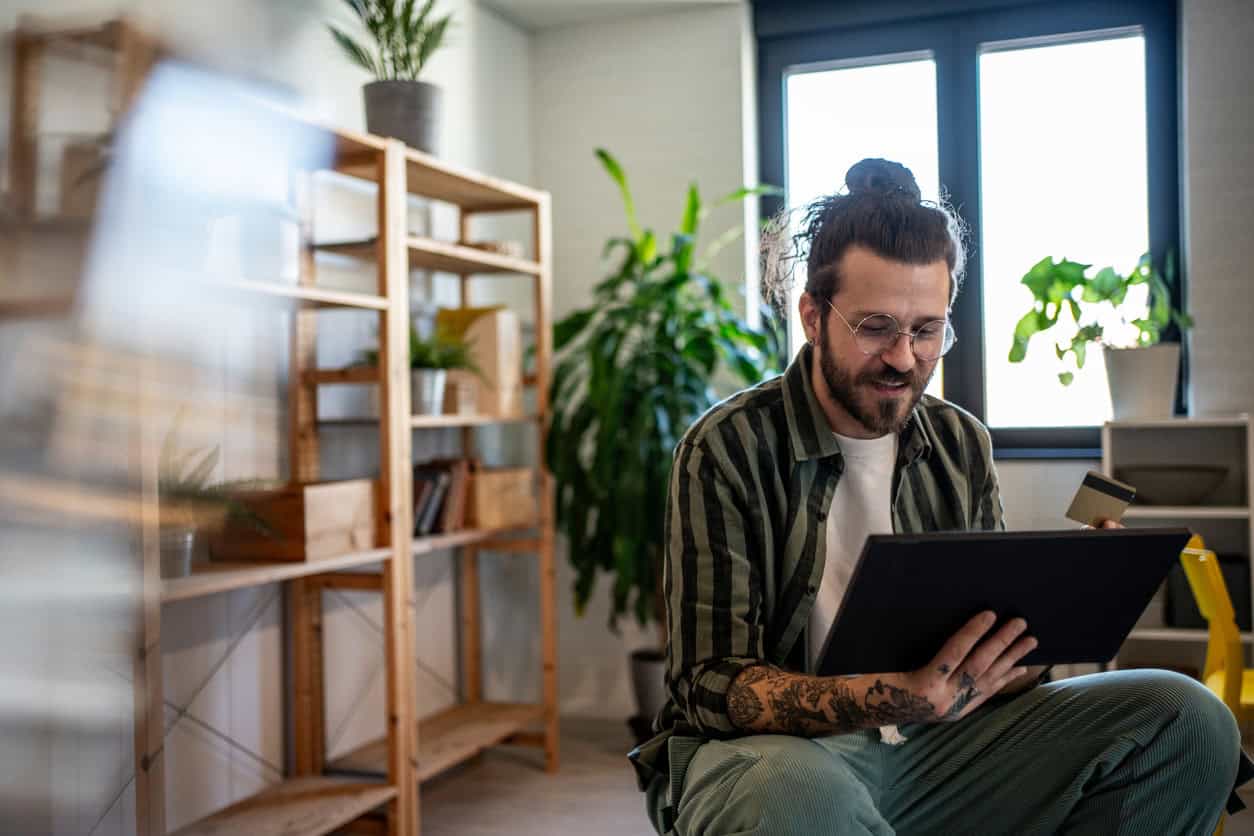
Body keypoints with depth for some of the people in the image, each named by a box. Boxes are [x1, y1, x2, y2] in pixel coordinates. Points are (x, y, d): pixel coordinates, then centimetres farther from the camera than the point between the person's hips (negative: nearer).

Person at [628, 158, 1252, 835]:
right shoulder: (727, 450, -10)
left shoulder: (963, 445, 8)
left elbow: (995, 642, 9)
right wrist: (879, 700, -32)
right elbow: (713, 683, -15)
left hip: (933, 742, 5)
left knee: (1188, 719, -13)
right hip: (769, 748, -4)